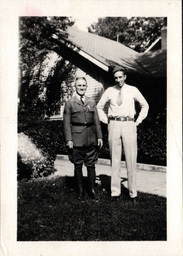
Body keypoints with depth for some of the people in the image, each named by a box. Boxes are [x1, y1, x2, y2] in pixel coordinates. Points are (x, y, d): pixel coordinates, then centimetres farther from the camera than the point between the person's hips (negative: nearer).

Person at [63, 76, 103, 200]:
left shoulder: (92, 102, 11)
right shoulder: (69, 103, 2)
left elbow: (96, 121, 11)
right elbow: (67, 123, -1)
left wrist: (99, 136, 4)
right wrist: (69, 139, -8)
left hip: (91, 138, 3)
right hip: (77, 138, -2)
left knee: (91, 165, 7)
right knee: (78, 165, 6)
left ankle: (92, 189, 18)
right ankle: (81, 190, 18)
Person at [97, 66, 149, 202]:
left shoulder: (133, 90, 6)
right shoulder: (109, 91, 7)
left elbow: (145, 105, 16)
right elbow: (100, 106, 19)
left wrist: (138, 122, 8)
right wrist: (106, 121, 9)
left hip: (129, 125, -1)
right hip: (114, 126, 1)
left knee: (131, 160, -1)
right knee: (115, 160, 3)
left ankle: (133, 193, 9)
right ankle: (115, 192, 12)